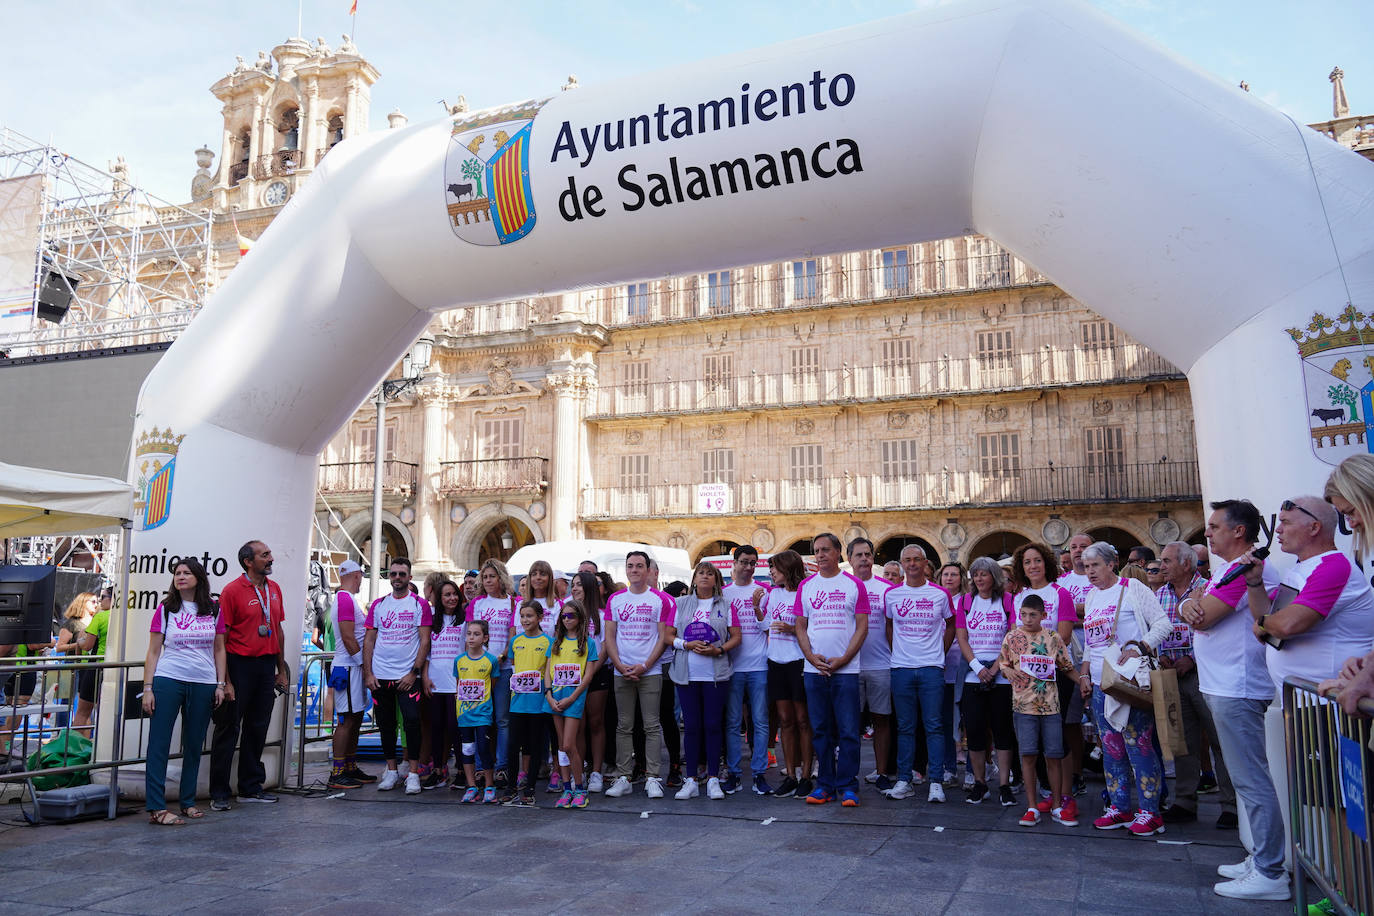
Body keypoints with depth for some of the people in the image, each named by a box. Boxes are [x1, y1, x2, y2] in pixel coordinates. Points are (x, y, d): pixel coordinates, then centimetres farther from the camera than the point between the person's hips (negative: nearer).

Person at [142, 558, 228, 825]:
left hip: (203, 684, 2)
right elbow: (153, 652, 4)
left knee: (194, 745, 9)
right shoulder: (165, 609, 4)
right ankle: (156, 808, -1)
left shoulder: (213, 609, 8)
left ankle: (188, 801, 21)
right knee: (159, 743, -5)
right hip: (168, 680, -2)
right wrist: (148, 688, -4)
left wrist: (221, 684, 5)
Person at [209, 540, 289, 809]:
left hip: (267, 665, 6)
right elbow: (221, 637, -10)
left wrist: (282, 669, 15)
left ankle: (251, 787, 22)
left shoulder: (274, 589, 11)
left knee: (258, 727, 12)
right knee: (229, 728, 1)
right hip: (239, 664, -6)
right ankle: (219, 793, 10)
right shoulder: (233, 590, -8)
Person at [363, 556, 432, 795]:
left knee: (412, 722, -9)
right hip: (380, 676, 4)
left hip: (408, 676, -3)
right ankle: (391, 771, 21)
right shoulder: (378, 605, 10)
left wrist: (414, 672, -11)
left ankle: (413, 773, 0)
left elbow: (425, 641, -4)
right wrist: (368, 673, 1)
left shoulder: (420, 604, 0)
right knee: (385, 724, 9)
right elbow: (369, 640, 10)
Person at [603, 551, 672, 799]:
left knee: (652, 726, -1)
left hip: (650, 671, -2)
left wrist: (644, 666, -11)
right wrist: (620, 666, -6)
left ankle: (652, 778, 5)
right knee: (623, 726, 6)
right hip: (622, 671, 2)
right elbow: (609, 636, 7)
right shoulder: (615, 599, 8)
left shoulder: (660, 600, 1)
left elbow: (663, 637, -2)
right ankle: (623, 778, 12)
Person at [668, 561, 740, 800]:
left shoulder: (725, 605, 7)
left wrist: (719, 650, -13)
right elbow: (668, 635, 6)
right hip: (687, 674, 1)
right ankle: (690, 780, 10)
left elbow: (736, 636, 4)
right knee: (691, 725, 3)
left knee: (713, 725, 1)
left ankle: (713, 779, 10)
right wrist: (686, 644, -11)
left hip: (716, 674, -1)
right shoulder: (681, 604, 9)